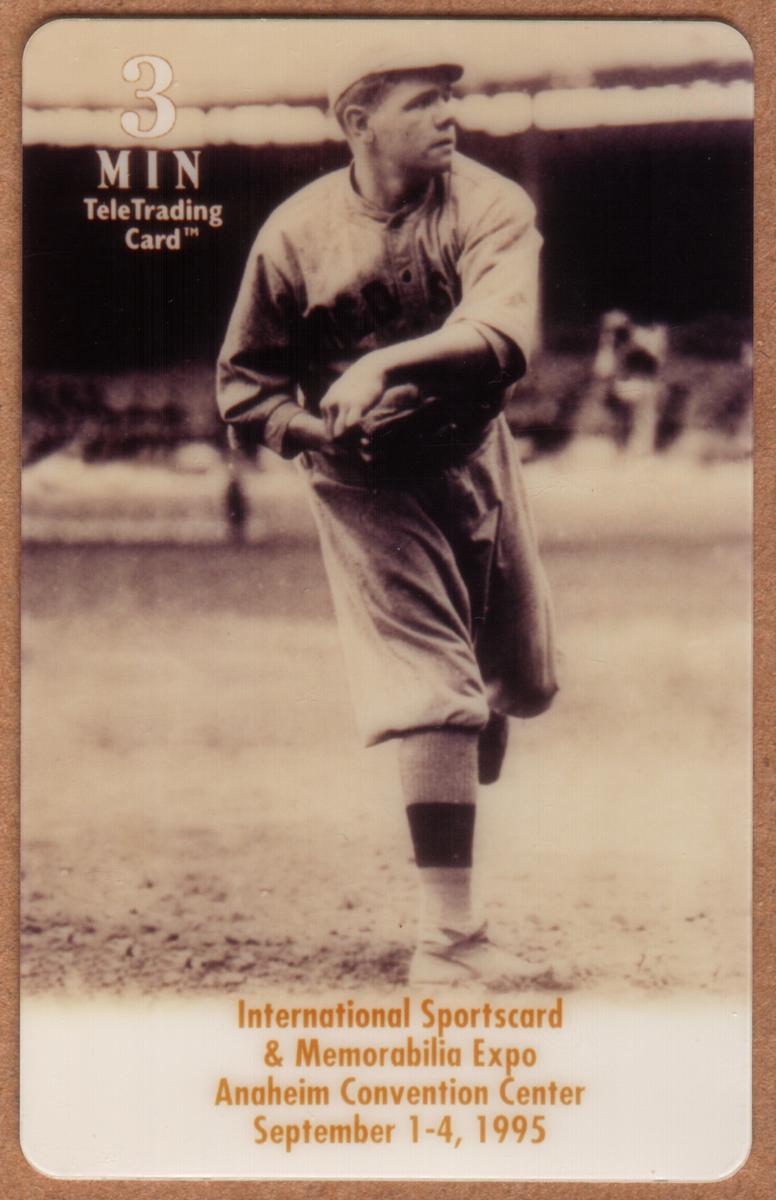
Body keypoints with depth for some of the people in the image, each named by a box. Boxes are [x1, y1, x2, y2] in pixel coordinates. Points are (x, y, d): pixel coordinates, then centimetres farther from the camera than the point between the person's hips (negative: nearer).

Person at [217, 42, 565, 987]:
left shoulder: (491, 208, -11)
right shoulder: (296, 234, -9)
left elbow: (502, 336, -29)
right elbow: (243, 383, -1)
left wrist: (387, 362, -42)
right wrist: (312, 429, -20)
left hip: (475, 459, 4)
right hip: (368, 483, -3)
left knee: (520, 684, 16)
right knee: (437, 696, -15)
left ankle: (451, 835, 47)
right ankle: (446, 938, -14)